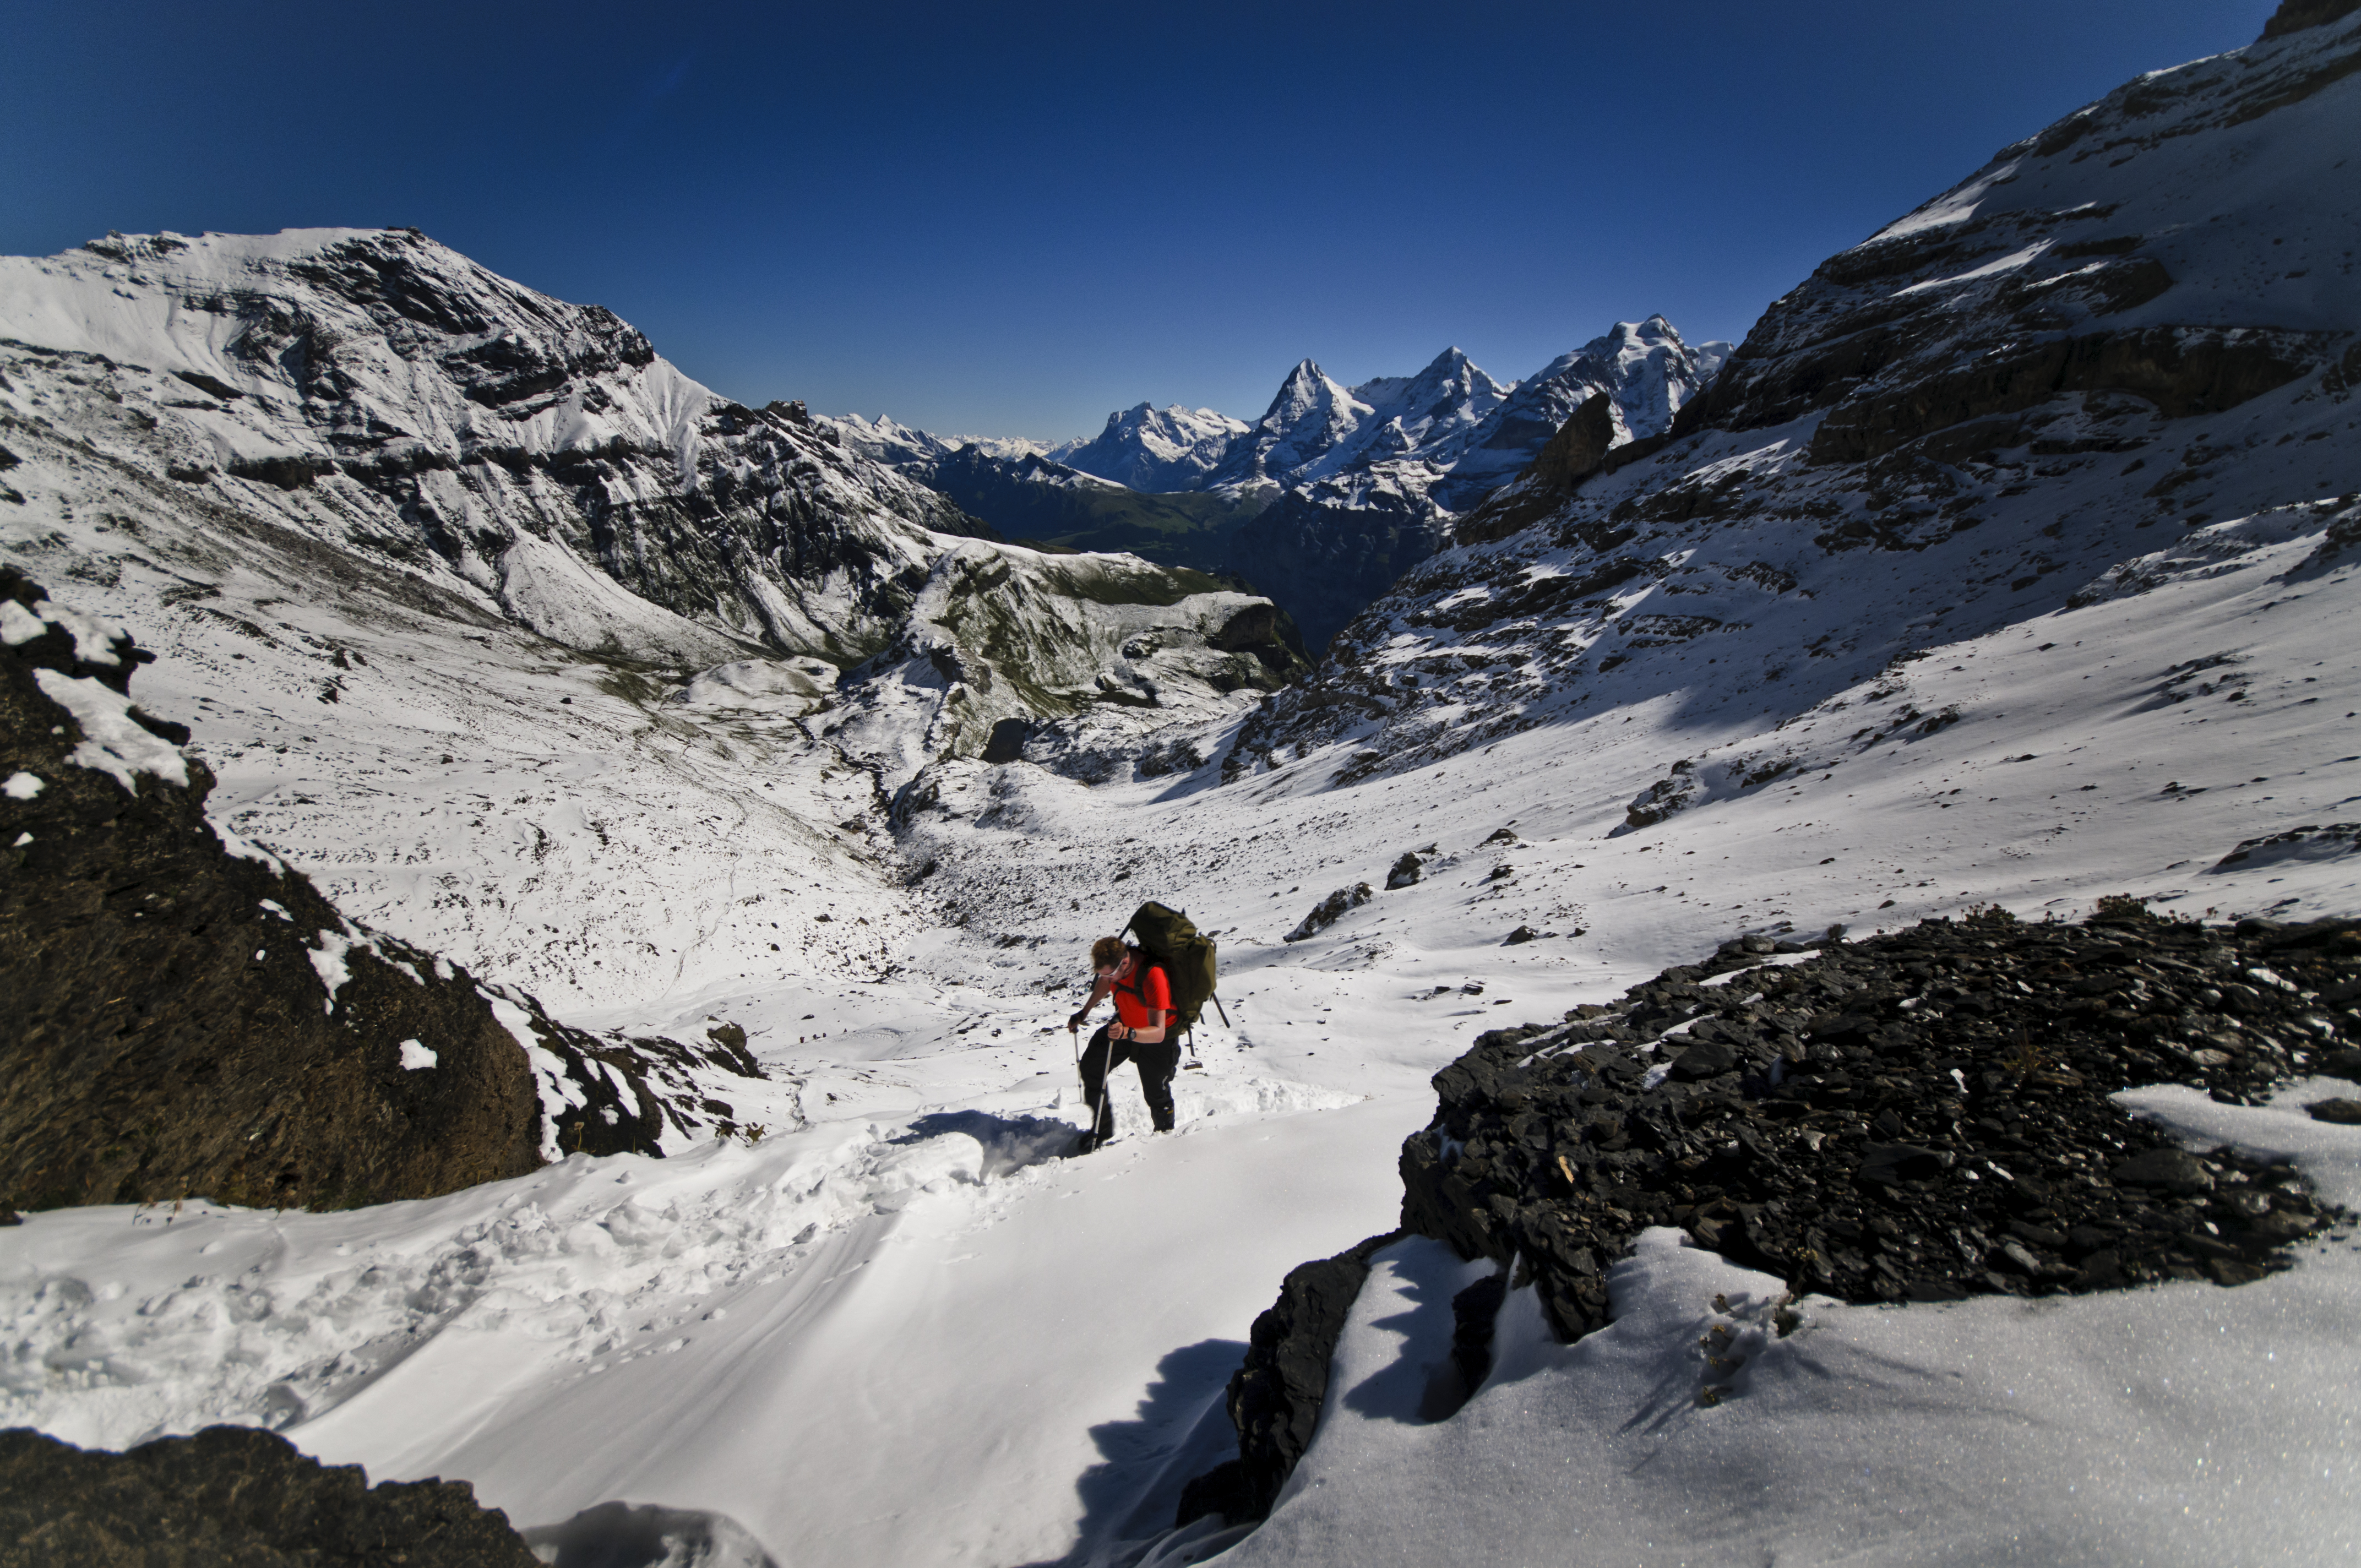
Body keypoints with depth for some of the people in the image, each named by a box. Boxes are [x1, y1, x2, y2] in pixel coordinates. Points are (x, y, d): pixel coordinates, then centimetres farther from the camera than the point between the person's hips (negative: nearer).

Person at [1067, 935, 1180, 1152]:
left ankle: (1165, 1133, 34)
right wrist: (1084, 1012, 13)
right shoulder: (1113, 963, -22)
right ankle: (1102, 1129, 21)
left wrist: (1128, 1033, -58)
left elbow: (1158, 1033, -42)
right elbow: (1105, 983, 6)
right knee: (1090, 1067, 3)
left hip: (1156, 1036, -6)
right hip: (1124, 1024, 6)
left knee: (1155, 1095, 2)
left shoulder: (1153, 977, -42)